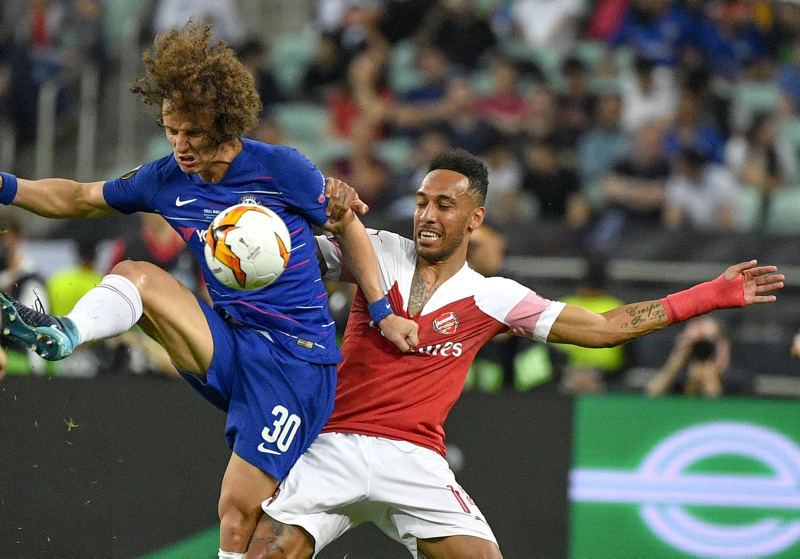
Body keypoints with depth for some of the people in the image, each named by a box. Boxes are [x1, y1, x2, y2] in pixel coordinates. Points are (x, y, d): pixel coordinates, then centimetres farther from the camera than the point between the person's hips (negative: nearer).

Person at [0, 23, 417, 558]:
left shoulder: (280, 168, -11)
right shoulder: (167, 179, 2)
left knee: (239, 513, -13)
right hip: (227, 348, 5)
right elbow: (76, 198, 14)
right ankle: (63, 334, -41)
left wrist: (383, 313, -1)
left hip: (296, 359, -5)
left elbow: (349, 227, 2)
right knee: (133, 274, -16)